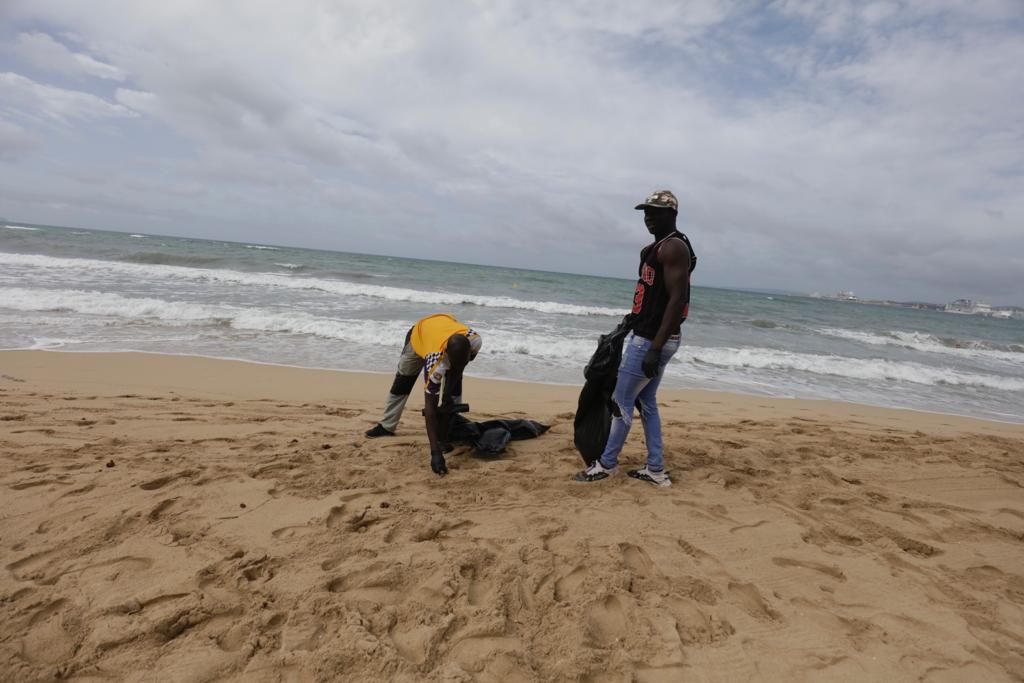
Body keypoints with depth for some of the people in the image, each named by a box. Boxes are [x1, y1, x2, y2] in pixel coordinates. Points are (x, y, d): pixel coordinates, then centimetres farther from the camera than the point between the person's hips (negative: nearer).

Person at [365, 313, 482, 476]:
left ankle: (445, 435, -2)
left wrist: (448, 393, -18)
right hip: (419, 334, -2)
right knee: (400, 386, 10)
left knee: (455, 390, -14)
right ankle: (387, 426, 31)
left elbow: (460, 365, -12)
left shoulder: (475, 340, -40)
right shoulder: (435, 361, -48)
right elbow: (430, 407, -44)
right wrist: (435, 452, -48)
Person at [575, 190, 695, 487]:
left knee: (622, 402, 0)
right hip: (648, 336, 10)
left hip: (651, 340, -10)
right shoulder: (657, 247, 16)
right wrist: (630, 324, 26)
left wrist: (655, 348, -27)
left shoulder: (673, 247, -16)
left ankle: (607, 464, 14)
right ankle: (656, 470, 21)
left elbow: (677, 299, -23)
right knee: (647, 402, 14)